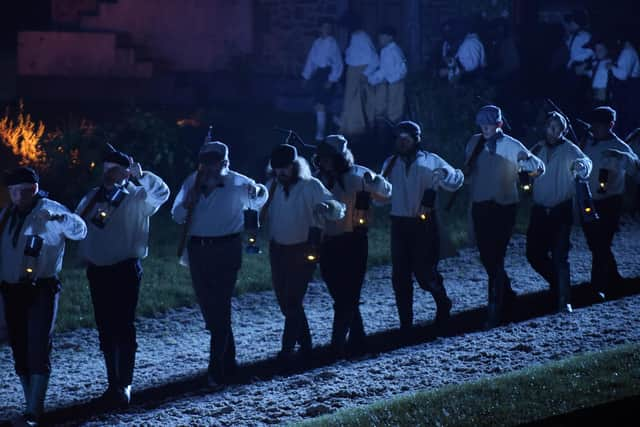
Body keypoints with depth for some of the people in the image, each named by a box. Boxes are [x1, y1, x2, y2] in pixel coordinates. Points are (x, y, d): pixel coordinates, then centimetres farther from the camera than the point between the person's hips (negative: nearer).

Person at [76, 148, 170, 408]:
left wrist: (140, 174, -13)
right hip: (97, 270, 5)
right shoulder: (93, 197, 12)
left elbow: (161, 192, -19)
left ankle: (124, 386, -3)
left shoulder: (136, 198, -3)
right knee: (105, 330, 10)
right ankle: (114, 385, 18)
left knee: (123, 328, -5)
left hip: (125, 269, -5)